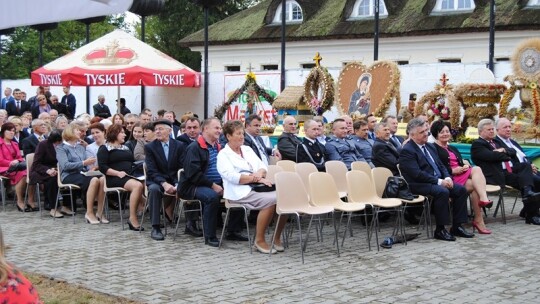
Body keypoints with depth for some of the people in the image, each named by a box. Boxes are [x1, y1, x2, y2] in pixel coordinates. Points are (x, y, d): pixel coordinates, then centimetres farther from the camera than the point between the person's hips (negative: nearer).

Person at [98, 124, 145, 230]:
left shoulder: (126, 147, 29)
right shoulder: (104, 149, 7)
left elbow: (133, 161, 29)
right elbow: (102, 167, -4)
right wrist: (118, 173, -16)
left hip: (130, 176, 6)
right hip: (114, 178, -6)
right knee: (137, 185, -35)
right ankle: (133, 218, -32)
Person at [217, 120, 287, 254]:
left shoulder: (247, 149, 24)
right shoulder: (223, 155, 4)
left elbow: (263, 166, 18)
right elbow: (232, 176, -11)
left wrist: (260, 173, -7)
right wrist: (257, 179, -17)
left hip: (257, 187, 6)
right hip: (240, 192, -6)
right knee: (270, 200, -31)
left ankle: (277, 237, -6)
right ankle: (259, 240, -19)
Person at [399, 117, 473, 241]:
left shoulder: (430, 147, 18)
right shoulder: (407, 151, -11)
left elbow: (440, 165, 20)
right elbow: (417, 174, -20)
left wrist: (447, 178, -2)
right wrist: (439, 181, -20)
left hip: (439, 181, 9)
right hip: (420, 185, -9)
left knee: (461, 189, -9)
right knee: (442, 192, -32)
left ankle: (457, 226, -3)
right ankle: (440, 230, -21)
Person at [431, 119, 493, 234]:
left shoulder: (453, 149, 29)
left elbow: (461, 163, 21)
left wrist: (465, 166, -2)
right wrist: (452, 171, -15)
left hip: (461, 172, 6)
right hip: (450, 177, -6)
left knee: (476, 169, -26)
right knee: (475, 185, -27)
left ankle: (484, 199, -37)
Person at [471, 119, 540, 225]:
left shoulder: (495, 142, 28)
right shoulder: (477, 144, 1)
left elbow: (513, 152, 20)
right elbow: (491, 156, -15)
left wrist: (503, 150, -3)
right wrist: (507, 156, 2)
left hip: (509, 169, 8)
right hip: (498, 174, -8)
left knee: (526, 165, -20)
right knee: (523, 179, -25)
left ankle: (527, 192, -37)